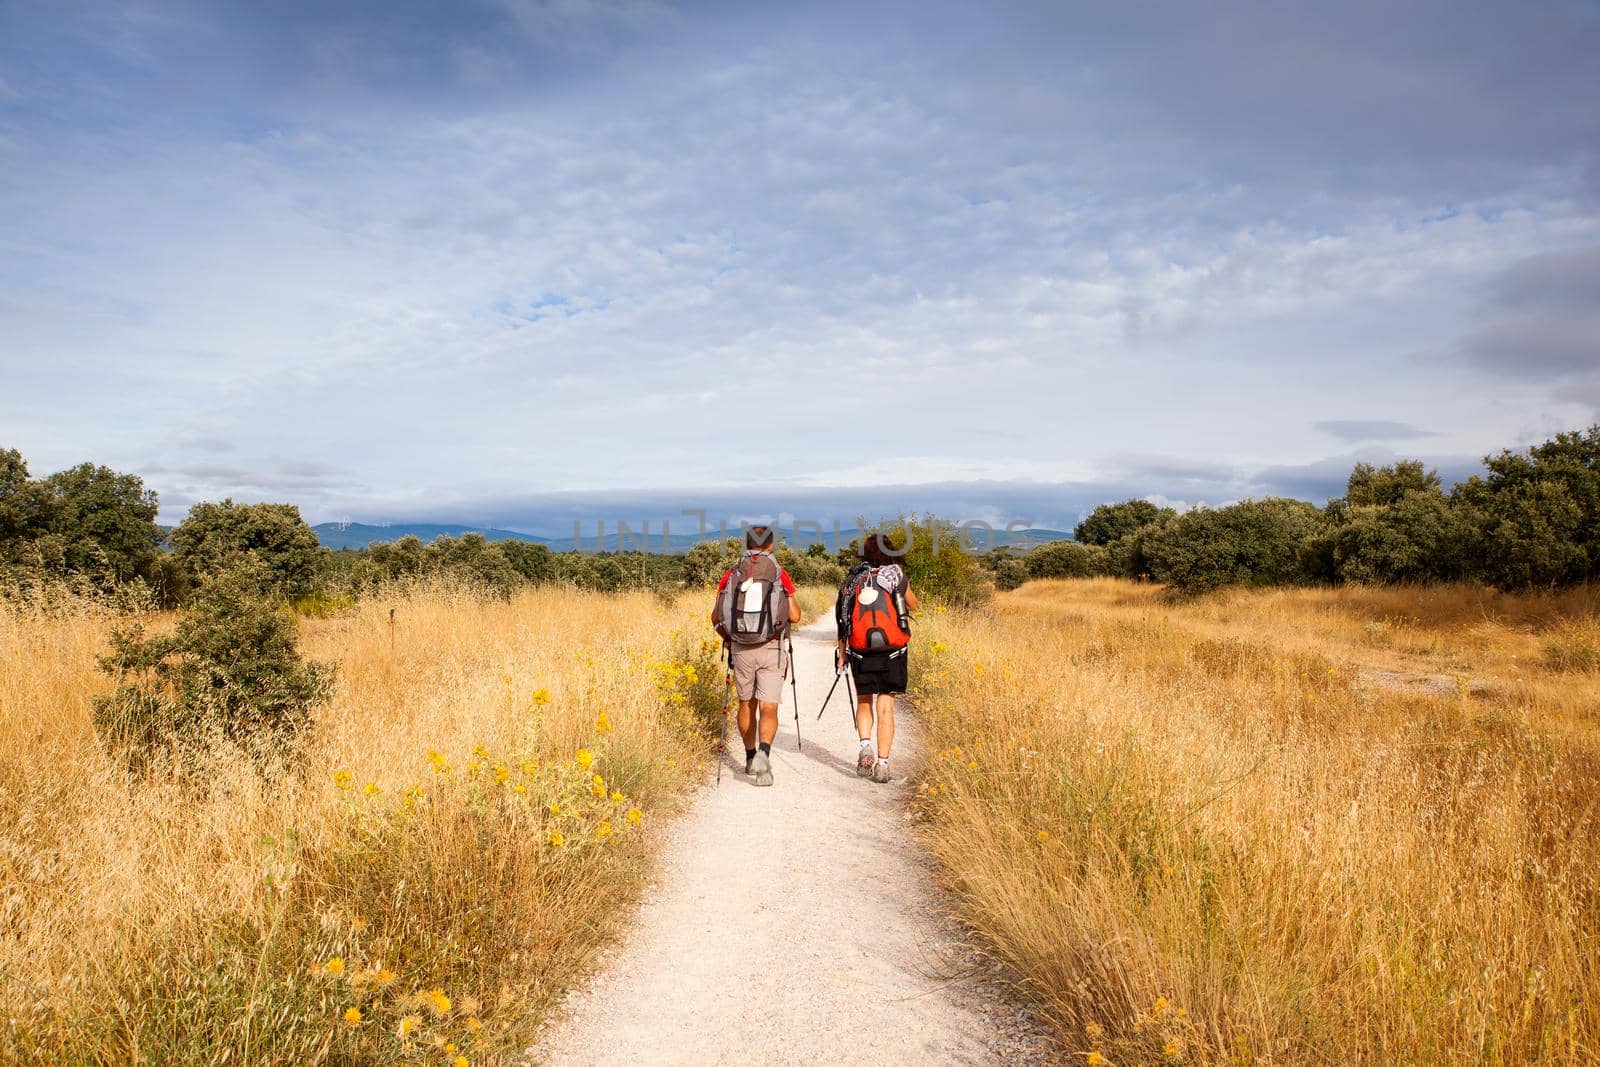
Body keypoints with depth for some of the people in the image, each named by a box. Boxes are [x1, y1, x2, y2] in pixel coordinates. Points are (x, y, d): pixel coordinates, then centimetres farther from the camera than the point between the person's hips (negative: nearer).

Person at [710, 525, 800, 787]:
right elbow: (795, 616, -4)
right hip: (771, 649, -2)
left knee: (746, 704, 19)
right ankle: (764, 752, -26)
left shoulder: (731, 574, 2)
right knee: (768, 708, -2)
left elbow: (715, 617, 3)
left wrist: (727, 637, 21)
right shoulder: (780, 574, -3)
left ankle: (750, 757, 31)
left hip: (741, 648, 2)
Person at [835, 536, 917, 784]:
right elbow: (913, 605, 13)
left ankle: (865, 745, -4)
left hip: (860, 651, 2)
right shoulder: (896, 574, -1)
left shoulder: (852, 579, 5)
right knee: (886, 707, 4)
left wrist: (842, 652, 11)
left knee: (864, 702, 18)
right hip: (892, 650, -2)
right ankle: (882, 763, 0)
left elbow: (843, 618, 5)